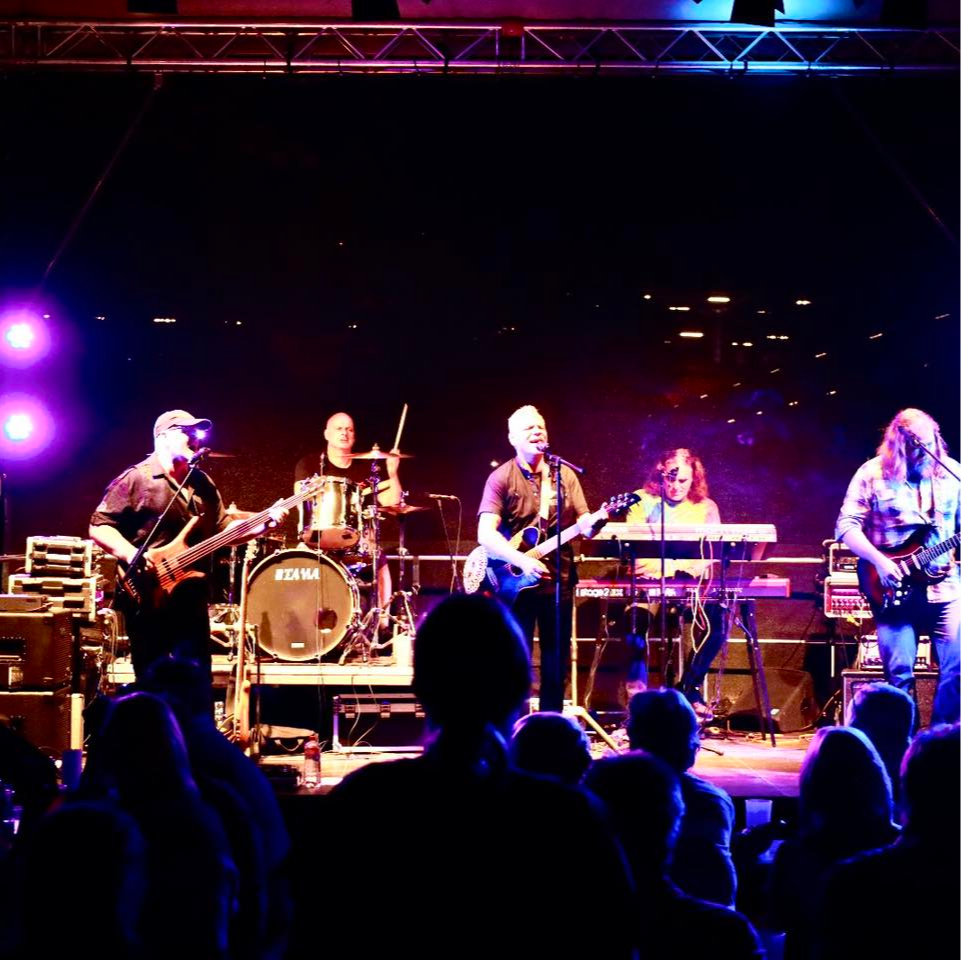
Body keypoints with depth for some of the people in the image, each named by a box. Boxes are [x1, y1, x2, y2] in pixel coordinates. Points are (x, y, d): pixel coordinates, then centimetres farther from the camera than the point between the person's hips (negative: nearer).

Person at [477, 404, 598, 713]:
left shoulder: (565, 475, 9)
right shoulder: (501, 478, -4)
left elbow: (583, 522, 5)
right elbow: (485, 534, -14)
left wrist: (591, 524, -20)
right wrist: (522, 561, -27)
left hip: (559, 582, 4)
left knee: (557, 664, 8)